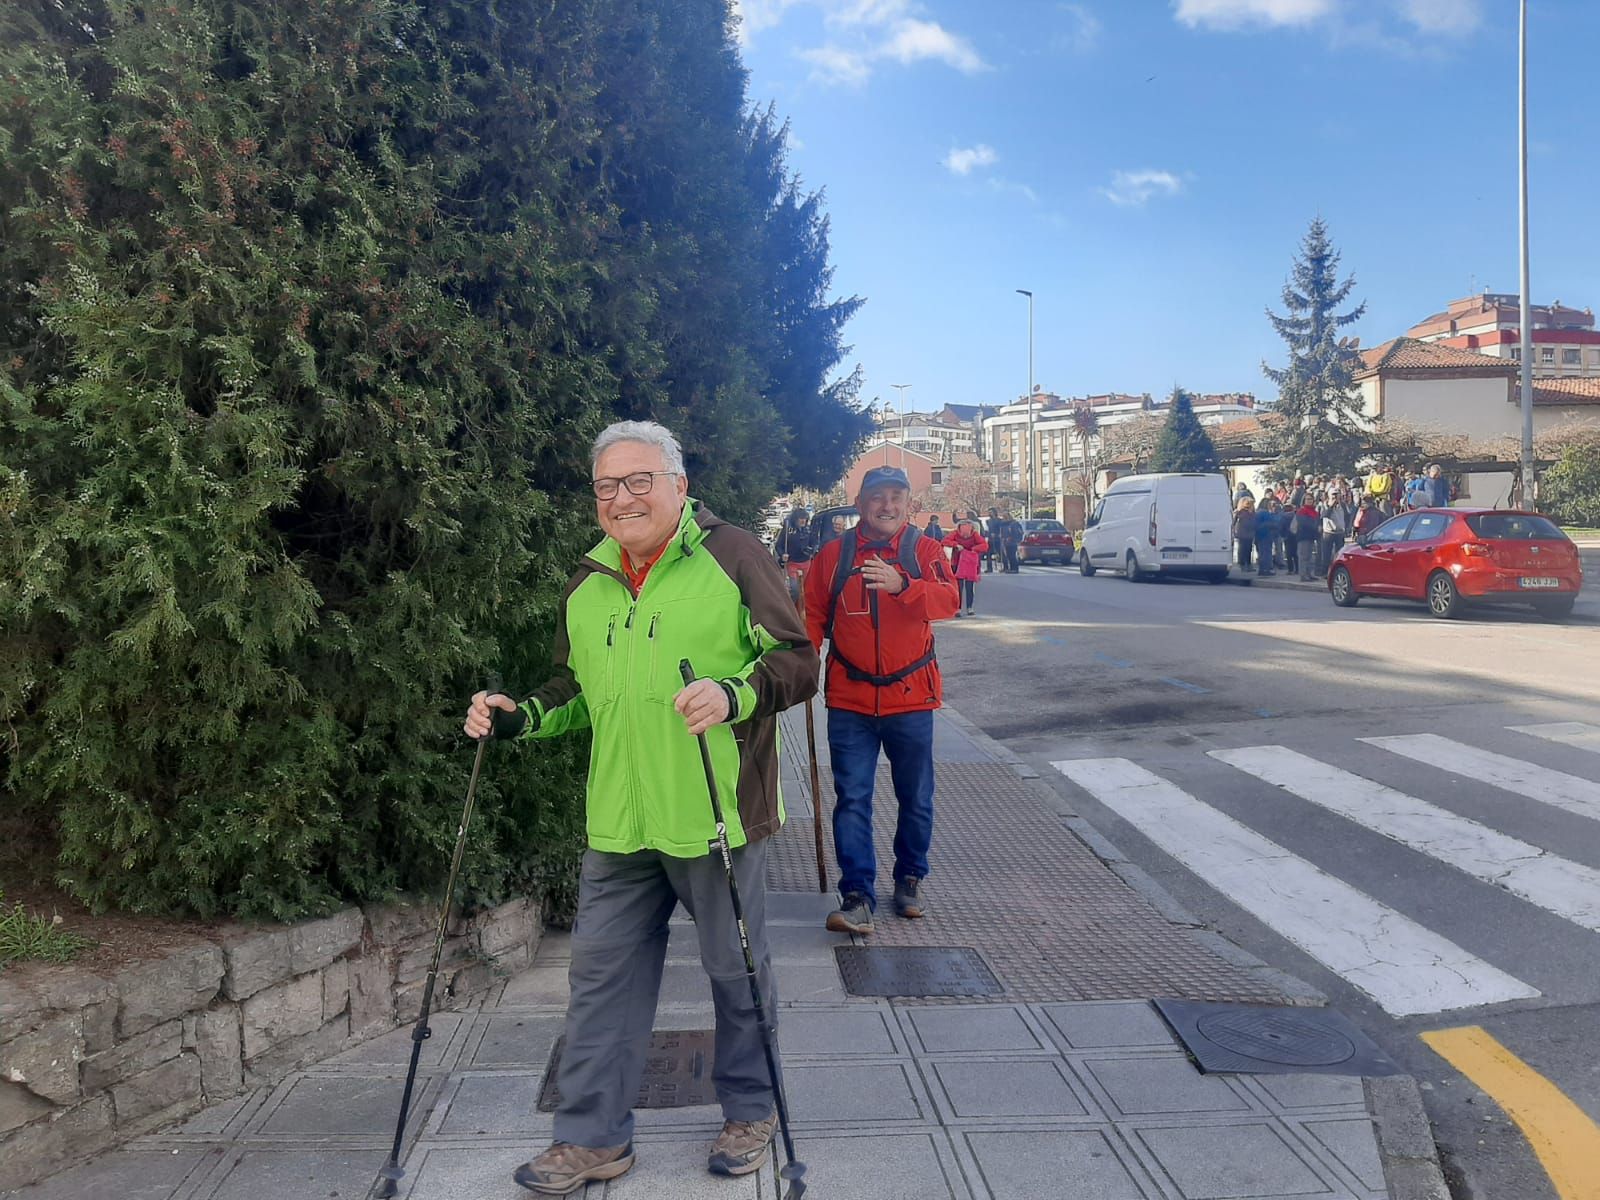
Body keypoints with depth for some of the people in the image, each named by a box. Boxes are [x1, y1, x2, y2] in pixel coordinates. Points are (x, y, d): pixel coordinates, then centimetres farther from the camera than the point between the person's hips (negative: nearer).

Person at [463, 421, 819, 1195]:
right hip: (618, 822, 5)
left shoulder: (731, 556, -6)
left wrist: (733, 693, -25)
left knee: (738, 971, 11)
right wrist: (521, 716, 5)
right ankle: (593, 1137, 23)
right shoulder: (587, 583, 12)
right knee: (602, 973, 9)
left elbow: (798, 660, -8)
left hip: (716, 815, -5)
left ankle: (750, 1111, 32)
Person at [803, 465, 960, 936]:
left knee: (916, 798, 13)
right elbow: (813, 618, 6)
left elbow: (949, 599, -18)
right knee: (851, 800, -2)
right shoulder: (833, 555, 3)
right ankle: (858, 896, 2)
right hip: (849, 699, 0)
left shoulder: (924, 550, -1)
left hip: (911, 697, 0)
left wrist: (902, 585, -35)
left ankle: (910, 878, 32)